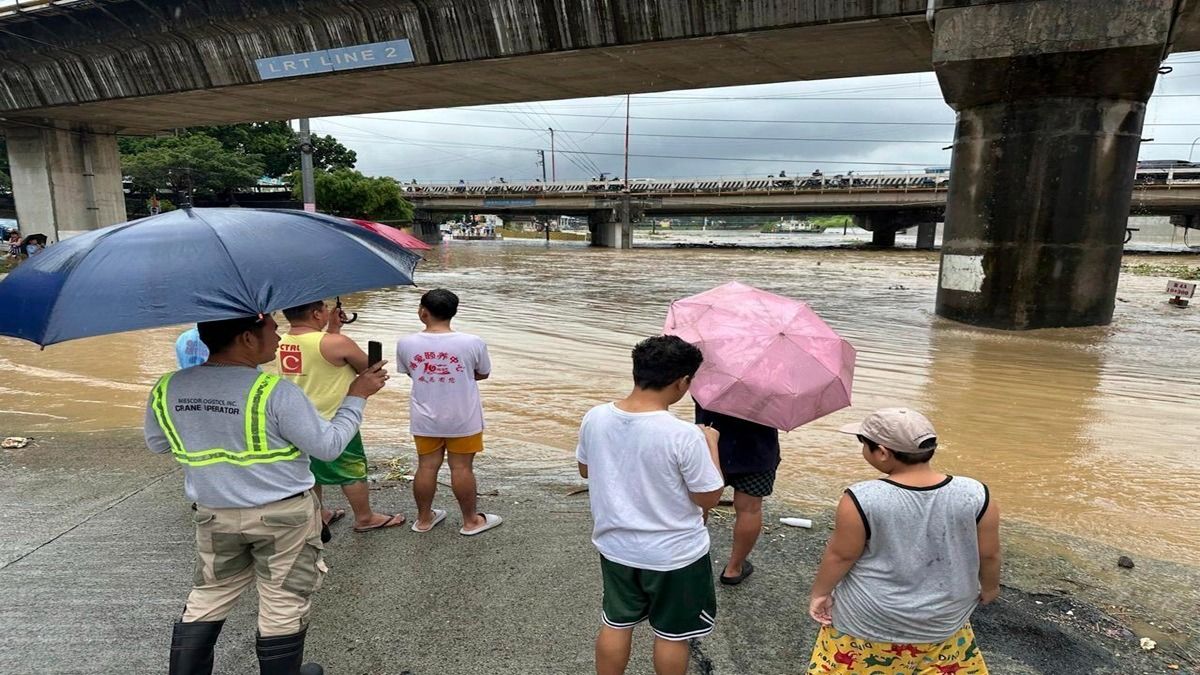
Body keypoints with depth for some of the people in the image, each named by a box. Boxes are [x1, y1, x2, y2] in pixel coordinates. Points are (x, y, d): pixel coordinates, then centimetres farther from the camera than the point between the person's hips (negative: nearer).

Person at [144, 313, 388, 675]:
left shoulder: (165, 390, -7)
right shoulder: (275, 391, -24)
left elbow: (157, 444, 12)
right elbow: (328, 446, -16)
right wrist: (356, 397, -6)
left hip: (215, 516, 5)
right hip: (284, 516, -5)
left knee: (207, 601, 23)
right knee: (284, 607, 11)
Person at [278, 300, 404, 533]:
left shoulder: (282, 344, -2)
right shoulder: (336, 343, -23)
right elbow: (368, 368, -9)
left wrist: (332, 329, 7)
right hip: (333, 422, -7)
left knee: (309, 470, 21)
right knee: (354, 470, 9)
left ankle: (319, 514, 35)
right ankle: (365, 518, 22)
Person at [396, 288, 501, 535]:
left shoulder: (405, 344, -10)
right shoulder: (473, 343, -16)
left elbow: (410, 373, 6)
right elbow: (483, 374, 0)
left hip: (425, 419, 2)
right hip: (463, 419, -2)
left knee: (426, 466, 15)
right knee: (462, 468, 9)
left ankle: (424, 519, 30)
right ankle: (471, 521, 23)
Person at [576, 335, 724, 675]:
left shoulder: (595, 418, -13)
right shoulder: (684, 435, -29)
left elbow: (585, 469, 4)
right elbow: (709, 497, -16)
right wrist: (711, 443, -4)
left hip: (614, 547, 4)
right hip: (674, 555, -3)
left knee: (615, 623, 25)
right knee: (671, 634, 21)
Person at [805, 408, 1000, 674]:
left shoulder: (861, 499, -25)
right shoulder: (976, 495, -17)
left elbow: (840, 555, -13)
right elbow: (989, 555, -3)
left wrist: (820, 592, 4)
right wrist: (989, 587, 17)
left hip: (868, 620, -2)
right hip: (943, 621, 3)